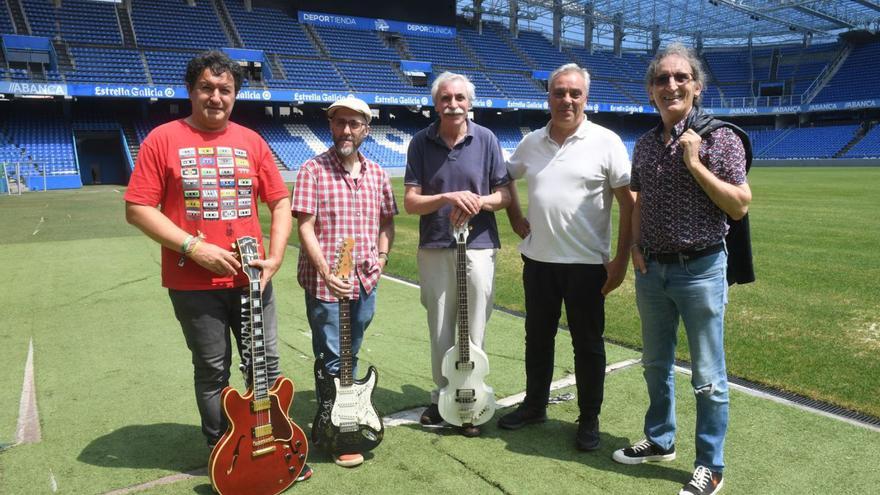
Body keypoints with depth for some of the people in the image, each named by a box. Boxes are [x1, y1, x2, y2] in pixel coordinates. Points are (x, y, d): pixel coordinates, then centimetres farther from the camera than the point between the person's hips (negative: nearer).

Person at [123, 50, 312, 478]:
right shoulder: (163, 139, -2)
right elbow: (138, 209, -6)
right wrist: (194, 247, -16)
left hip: (250, 278, 3)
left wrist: (275, 256, -5)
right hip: (193, 283, -3)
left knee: (267, 363, 10)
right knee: (213, 371, 10)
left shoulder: (251, 141, 7)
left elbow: (280, 203, 8)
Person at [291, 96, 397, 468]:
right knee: (332, 362, 4)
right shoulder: (313, 170, -7)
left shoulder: (376, 173, 7)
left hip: (365, 281, 5)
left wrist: (381, 258, 6)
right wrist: (326, 272, -22)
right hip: (325, 283, -5)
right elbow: (305, 228, -13)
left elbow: (387, 221, 18)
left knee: (350, 357, 20)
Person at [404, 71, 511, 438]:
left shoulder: (486, 139, -1)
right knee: (440, 330, 10)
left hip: (478, 247, -1)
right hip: (434, 249, 1)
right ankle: (442, 395, 27)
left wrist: (478, 202, -17)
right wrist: (449, 197, -20)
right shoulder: (421, 142, 0)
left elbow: (505, 194, 3)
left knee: (473, 331, 5)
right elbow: (410, 202, -4)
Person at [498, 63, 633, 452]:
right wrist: (516, 220, 11)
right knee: (537, 337, 17)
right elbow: (506, 179, 23)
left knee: (588, 343, 7)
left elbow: (628, 202, -9)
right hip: (538, 259, 5)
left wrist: (621, 259, -12)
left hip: (587, 263, -4)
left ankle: (589, 420, 24)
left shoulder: (606, 142, -8)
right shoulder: (531, 143, 6)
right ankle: (534, 405, 35)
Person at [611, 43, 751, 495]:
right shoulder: (645, 144, 7)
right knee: (656, 365, 18)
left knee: (707, 376, 4)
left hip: (700, 269, -5)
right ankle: (660, 441, 37)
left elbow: (740, 206, -12)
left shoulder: (720, 138, -8)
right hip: (651, 270, 6)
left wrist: (696, 164, -18)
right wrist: (635, 247, 2)